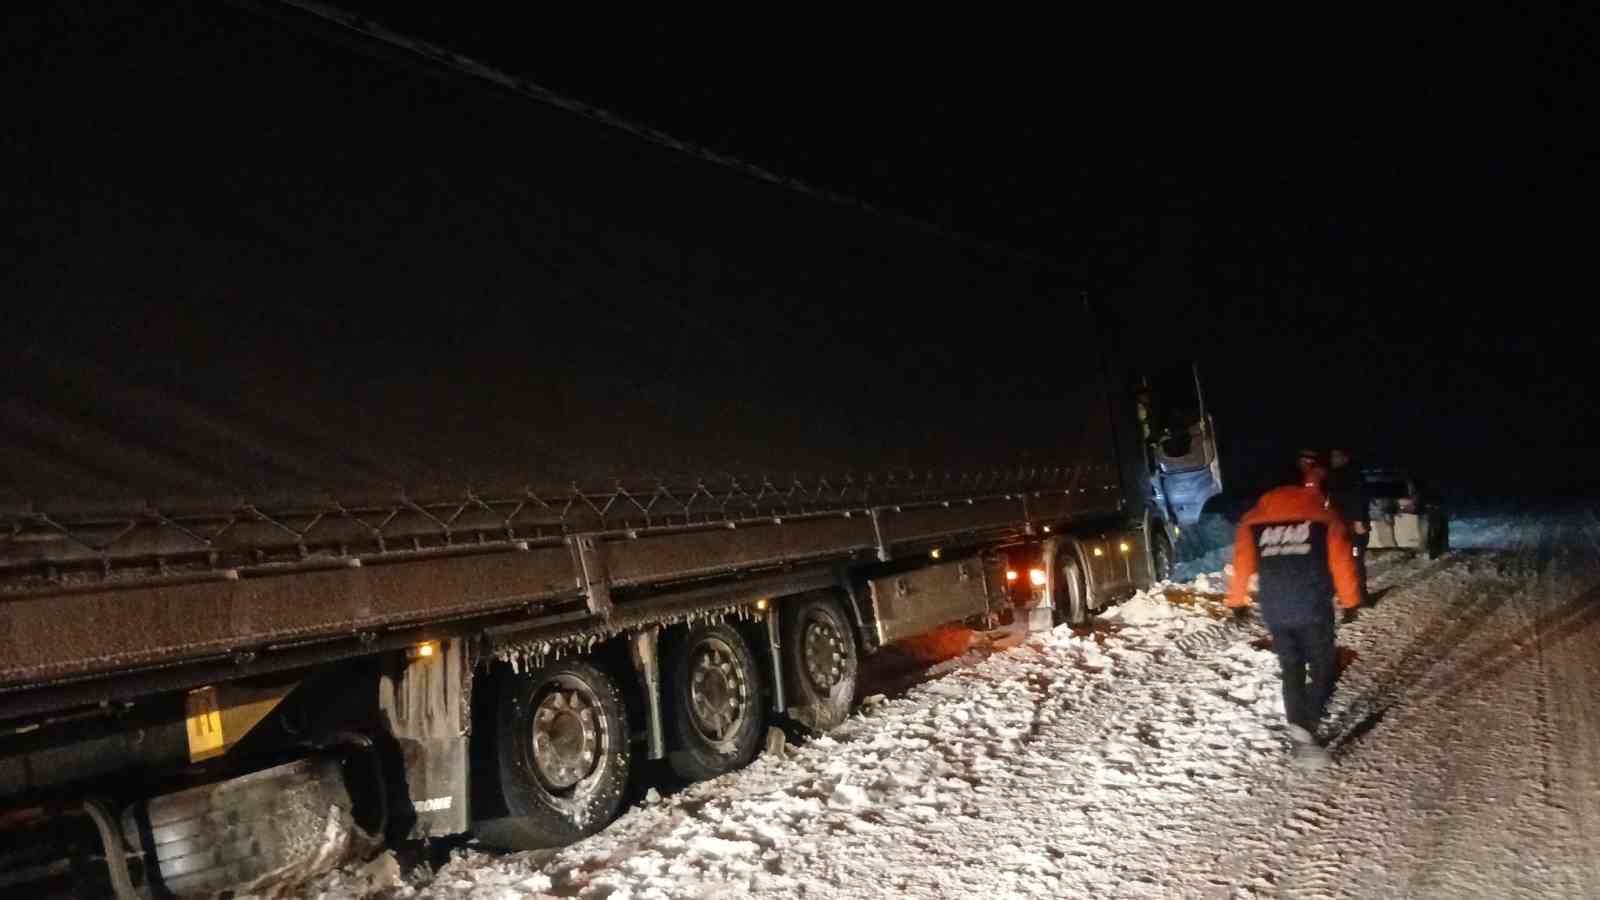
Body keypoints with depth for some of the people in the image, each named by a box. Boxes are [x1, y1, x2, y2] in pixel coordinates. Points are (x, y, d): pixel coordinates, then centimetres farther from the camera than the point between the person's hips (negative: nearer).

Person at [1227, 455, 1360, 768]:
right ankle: (1305, 732, -12)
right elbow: (1341, 560, -2)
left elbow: (1243, 559, 9)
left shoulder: (1256, 515, 9)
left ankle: (1299, 735, 13)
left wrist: (1237, 599, 17)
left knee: (1291, 671, 16)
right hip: (1312, 608, -3)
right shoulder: (1324, 514, 1)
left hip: (1273, 610, 3)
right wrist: (1350, 601, 7)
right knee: (1323, 669, 7)